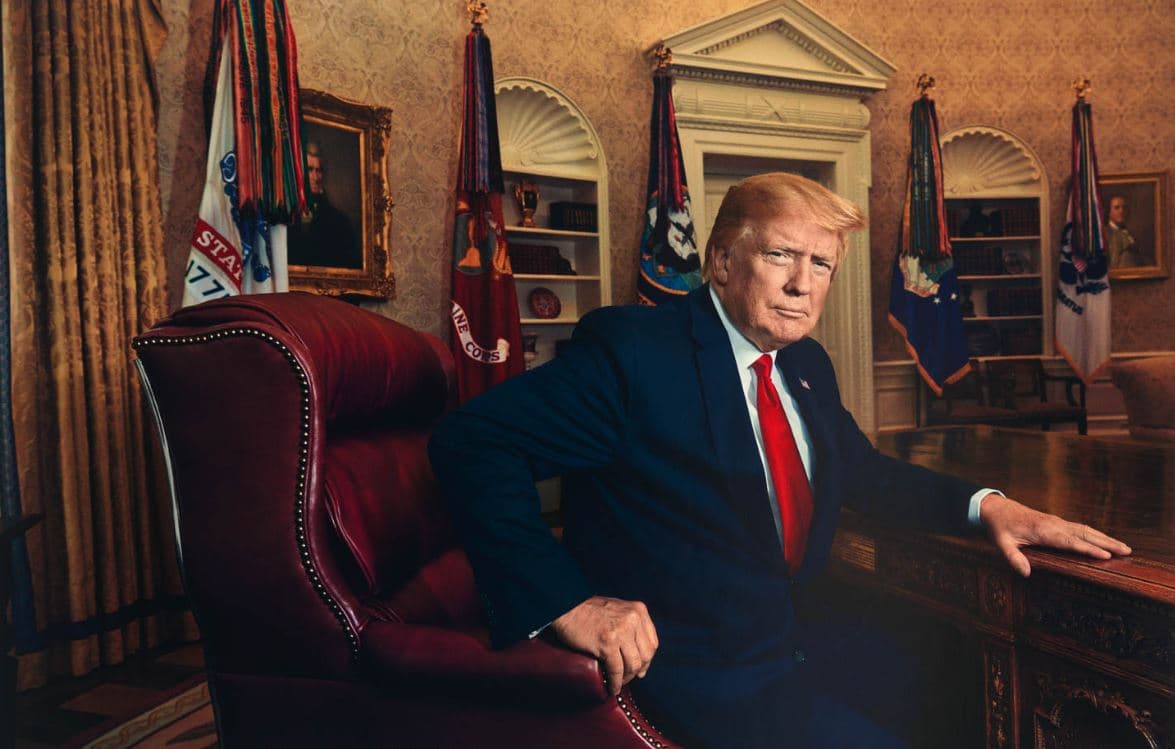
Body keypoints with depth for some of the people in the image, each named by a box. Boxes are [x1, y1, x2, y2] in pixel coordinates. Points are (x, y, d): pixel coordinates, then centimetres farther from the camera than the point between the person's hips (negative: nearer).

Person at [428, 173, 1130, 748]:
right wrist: (564, 600, -30)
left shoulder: (807, 365, 6)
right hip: (696, 671, -7)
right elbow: (472, 440, -24)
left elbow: (866, 473, 18)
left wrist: (985, 504, 2)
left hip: (793, 637, 8)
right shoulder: (632, 350, -19)